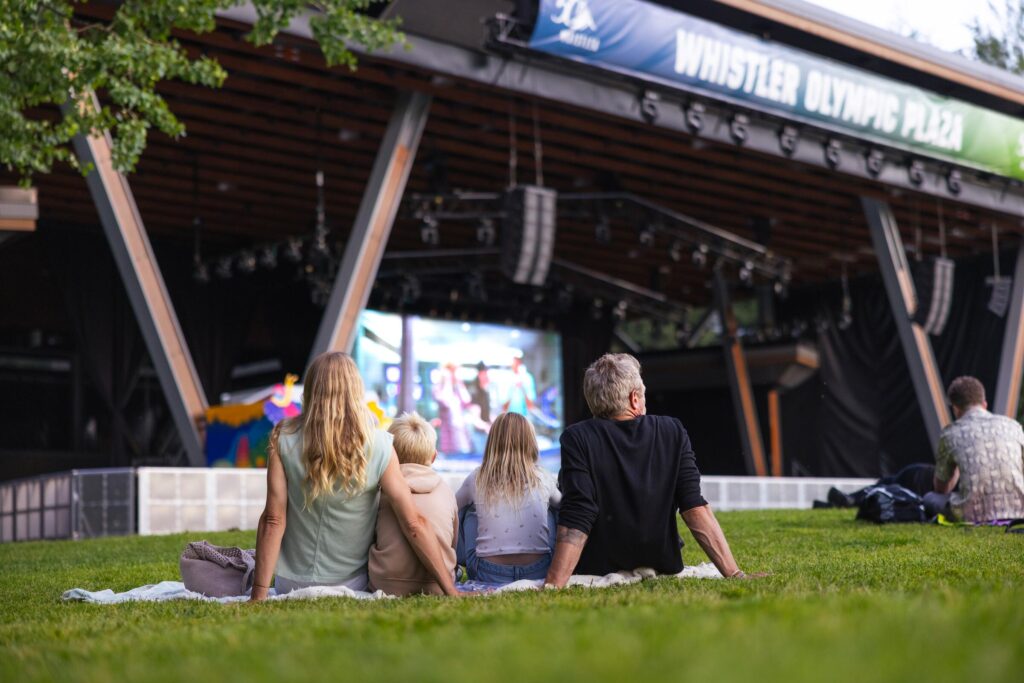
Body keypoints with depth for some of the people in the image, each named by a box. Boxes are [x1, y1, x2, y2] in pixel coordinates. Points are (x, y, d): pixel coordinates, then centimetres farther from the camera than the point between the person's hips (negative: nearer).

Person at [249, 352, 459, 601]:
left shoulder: (283, 439, -13)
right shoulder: (378, 447, -13)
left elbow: (273, 520, -15)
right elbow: (414, 524, -13)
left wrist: (258, 596, -13)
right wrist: (451, 591, -8)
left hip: (291, 584, 1)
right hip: (352, 585, -1)